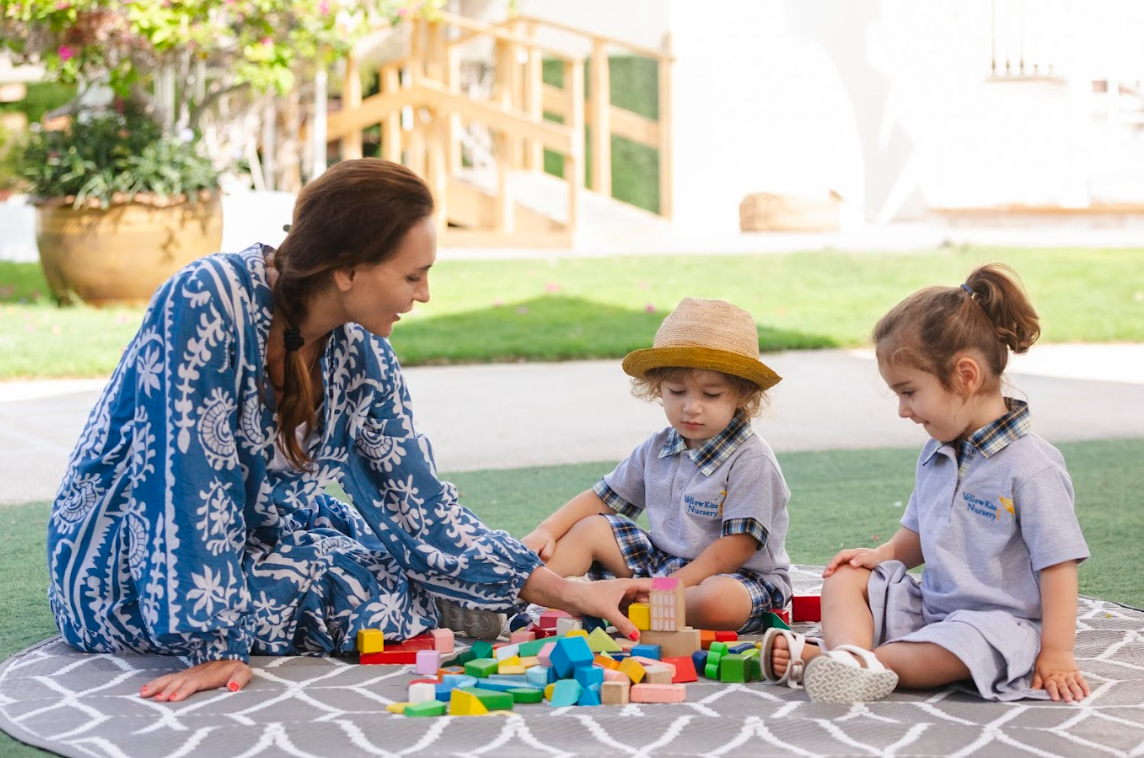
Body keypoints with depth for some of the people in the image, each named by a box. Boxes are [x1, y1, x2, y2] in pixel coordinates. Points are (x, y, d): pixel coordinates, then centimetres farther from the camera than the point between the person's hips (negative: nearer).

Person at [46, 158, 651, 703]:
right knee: (389, 589, -19)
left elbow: (423, 510, -3)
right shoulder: (207, 302, -26)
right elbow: (191, 479, -29)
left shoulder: (362, 356, -5)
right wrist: (212, 645, -31)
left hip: (251, 543, 7)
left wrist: (569, 593, -8)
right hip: (123, 569, -7)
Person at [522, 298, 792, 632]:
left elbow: (737, 546, -21)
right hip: (663, 561, 7)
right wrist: (546, 531, -1)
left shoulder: (751, 460, -16)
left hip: (741, 578, -7)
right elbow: (601, 498, 15)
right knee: (589, 528, 2)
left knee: (718, 601, -40)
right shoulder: (658, 449, 6)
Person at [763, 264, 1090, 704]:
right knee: (846, 577, -3)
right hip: (929, 606, 9)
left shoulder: (1031, 468, -15)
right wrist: (884, 555, 2)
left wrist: (1056, 655, -19)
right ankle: (853, 655, -33)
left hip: (994, 622, -8)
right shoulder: (937, 456, 11)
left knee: (960, 646, -38)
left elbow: (1058, 564, -16)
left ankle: (818, 658, -42)